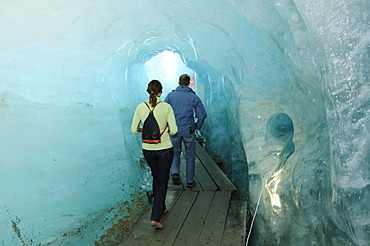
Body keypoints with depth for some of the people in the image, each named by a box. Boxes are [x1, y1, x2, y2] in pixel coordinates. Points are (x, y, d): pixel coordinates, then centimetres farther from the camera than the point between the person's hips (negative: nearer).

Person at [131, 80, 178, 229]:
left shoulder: (140, 107, -4)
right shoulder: (166, 107, -13)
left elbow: (134, 129, -1)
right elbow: (174, 130, -13)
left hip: (147, 149, 4)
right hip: (164, 149, -3)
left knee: (156, 177, 24)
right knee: (162, 180, 8)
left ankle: (161, 208, 40)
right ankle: (155, 218, 2)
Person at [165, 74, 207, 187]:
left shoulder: (171, 95, 0)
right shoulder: (193, 97, -3)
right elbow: (202, 115, -7)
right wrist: (197, 127, 8)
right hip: (188, 131, -1)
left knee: (175, 153, 20)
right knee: (190, 156, 14)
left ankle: (175, 172, -3)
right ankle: (190, 180, 22)